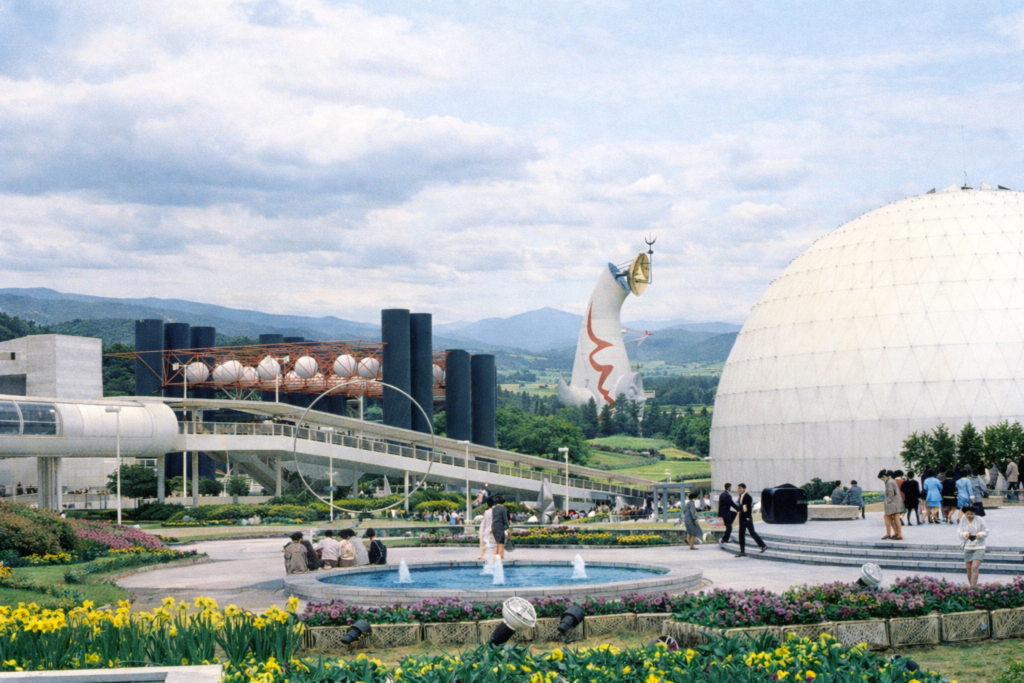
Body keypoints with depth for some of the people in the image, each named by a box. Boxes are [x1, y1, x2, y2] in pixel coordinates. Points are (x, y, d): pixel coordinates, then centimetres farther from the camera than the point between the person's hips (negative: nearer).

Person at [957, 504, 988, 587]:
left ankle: (973, 587, -17)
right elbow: (959, 532, 0)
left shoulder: (979, 520, -5)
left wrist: (980, 535, -17)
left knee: (974, 567, -16)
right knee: (969, 568, 8)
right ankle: (971, 586, 23)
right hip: (968, 547, 3)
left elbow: (986, 531, 2)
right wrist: (964, 534, -20)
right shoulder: (963, 520, 1)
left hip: (979, 547, -3)